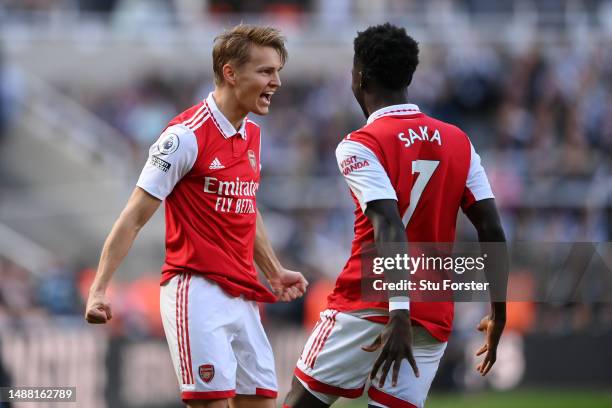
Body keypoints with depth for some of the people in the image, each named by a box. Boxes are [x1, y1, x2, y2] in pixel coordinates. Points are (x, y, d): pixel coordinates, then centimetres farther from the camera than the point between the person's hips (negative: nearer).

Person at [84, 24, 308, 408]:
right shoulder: (187, 135, -11)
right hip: (197, 289, -8)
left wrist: (275, 272, 24)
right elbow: (134, 218, -10)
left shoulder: (252, 136, 13)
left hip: (243, 296, 8)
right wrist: (99, 289, -15)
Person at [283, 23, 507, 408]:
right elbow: (493, 233, 7)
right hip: (435, 319, 5)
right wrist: (498, 314, 14)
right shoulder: (458, 142, 11)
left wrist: (399, 314, -28)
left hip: (368, 308, -5)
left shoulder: (360, 146, -6)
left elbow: (390, 229, -20)